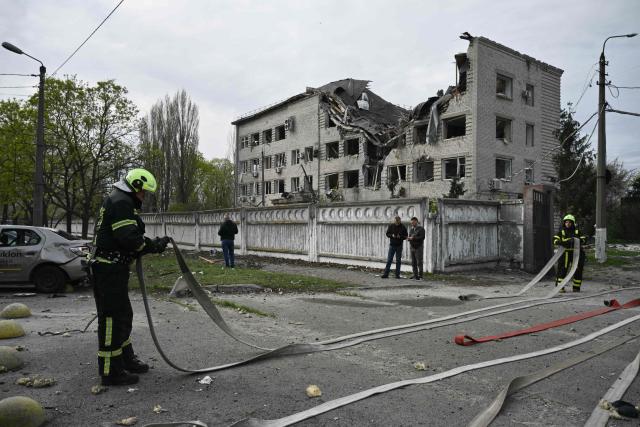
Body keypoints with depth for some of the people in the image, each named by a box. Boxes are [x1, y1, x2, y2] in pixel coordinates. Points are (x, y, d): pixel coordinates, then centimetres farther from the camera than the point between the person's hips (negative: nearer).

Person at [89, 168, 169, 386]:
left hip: (112, 268, 11)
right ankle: (111, 372, 4)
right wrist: (154, 245, -10)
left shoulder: (119, 200, 19)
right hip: (109, 268, -11)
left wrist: (151, 243, 5)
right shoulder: (121, 202, -16)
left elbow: (127, 237, 18)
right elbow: (130, 239, -24)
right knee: (112, 318, -5)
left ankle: (126, 359, 32)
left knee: (123, 315, 19)